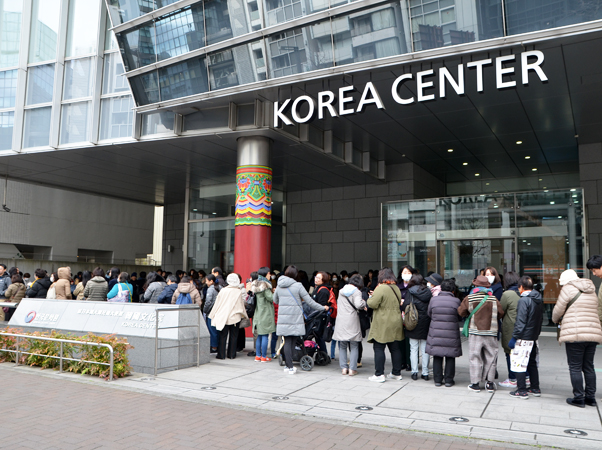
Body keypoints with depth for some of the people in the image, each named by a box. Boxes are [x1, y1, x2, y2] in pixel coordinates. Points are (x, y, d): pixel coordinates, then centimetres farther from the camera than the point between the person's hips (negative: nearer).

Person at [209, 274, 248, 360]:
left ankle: (221, 355, 9)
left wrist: (213, 315, 12)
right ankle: (231, 355, 13)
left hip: (223, 317, 0)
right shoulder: (239, 292, -5)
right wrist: (243, 315, 20)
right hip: (235, 317, 0)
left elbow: (217, 304, 1)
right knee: (233, 336, 9)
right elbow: (241, 305, 5)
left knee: (223, 336, 7)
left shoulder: (223, 290, -6)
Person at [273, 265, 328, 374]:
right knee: (292, 342, 4)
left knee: (287, 342, 5)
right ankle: (290, 367, 7)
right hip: (295, 319, -3)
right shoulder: (298, 285, -7)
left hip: (283, 318, 3)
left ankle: (289, 366, 4)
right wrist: (322, 307, 7)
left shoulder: (279, 286, 7)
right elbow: (309, 301, -4)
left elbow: (275, 301, 20)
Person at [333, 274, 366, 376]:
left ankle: (343, 368, 11)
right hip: (352, 322, -4)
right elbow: (358, 304, -21)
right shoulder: (357, 292, -6)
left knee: (342, 346, 13)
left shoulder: (341, 291, 12)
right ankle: (352, 369, 2)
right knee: (354, 346, 5)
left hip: (341, 323, 4)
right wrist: (364, 303, 0)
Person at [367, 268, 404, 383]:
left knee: (379, 348, -1)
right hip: (395, 323, 7)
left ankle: (379, 374, 0)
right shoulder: (396, 288, 9)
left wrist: (370, 298, 2)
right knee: (395, 348, 13)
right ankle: (397, 373, 21)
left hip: (382, 325, -7)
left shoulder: (381, 288, -15)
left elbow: (372, 304, -18)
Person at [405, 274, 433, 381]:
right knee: (425, 350, 8)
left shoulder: (410, 292, -5)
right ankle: (425, 373, 11)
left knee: (413, 349, 6)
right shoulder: (428, 292, 2)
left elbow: (405, 307, -9)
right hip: (426, 324, 2)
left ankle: (414, 372, 7)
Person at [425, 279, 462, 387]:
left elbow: (429, 314, 8)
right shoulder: (456, 301, -8)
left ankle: (437, 380, 14)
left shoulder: (433, 300, -4)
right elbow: (459, 317, 4)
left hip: (435, 333, 1)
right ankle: (449, 380, 15)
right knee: (450, 358, 9)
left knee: (437, 357, 10)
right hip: (451, 334, -1)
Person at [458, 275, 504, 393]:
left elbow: (461, 312, 2)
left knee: (475, 358, 4)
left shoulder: (469, 298, -5)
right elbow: (501, 313, 5)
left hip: (475, 331, -1)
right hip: (491, 332, 2)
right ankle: (490, 383, 14)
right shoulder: (493, 299, -1)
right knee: (490, 357, 11)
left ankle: (475, 384, 6)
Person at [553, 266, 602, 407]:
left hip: (575, 334, -7)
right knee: (589, 366, 15)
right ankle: (590, 397, 20)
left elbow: (558, 310, -3)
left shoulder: (568, 288, -3)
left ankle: (579, 398, 4)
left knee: (575, 367, 1)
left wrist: (556, 320, 17)